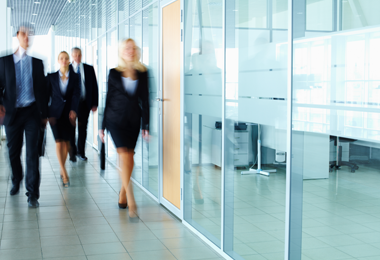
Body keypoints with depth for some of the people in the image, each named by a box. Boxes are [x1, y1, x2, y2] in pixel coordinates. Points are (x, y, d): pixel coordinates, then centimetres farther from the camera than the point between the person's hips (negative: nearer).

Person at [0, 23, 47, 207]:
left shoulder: (37, 63, 9)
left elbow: (42, 89, 10)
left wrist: (44, 114, 8)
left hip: (31, 112, 0)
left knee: (32, 152, -6)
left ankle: (32, 193, -4)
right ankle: (16, 182, 36)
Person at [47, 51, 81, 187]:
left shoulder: (75, 77, 4)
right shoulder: (51, 77, 5)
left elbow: (76, 94, -6)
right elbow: (47, 95, 5)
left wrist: (73, 110, -21)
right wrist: (46, 114, 0)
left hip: (69, 113, 1)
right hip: (55, 112, -1)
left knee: (66, 141, 6)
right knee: (59, 141, -11)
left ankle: (62, 169, 25)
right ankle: (64, 173, -12)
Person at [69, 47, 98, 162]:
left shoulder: (89, 69, 6)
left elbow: (94, 86, 7)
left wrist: (94, 103, 1)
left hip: (85, 104, 2)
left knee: (83, 129, 8)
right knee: (71, 129, 2)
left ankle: (81, 152, 20)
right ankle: (72, 153, 13)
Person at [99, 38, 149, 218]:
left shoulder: (142, 73, 6)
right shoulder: (114, 73, 4)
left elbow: (145, 100, 6)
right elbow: (108, 100, 7)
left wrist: (145, 126, 1)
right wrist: (103, 126, 7)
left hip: (134, 121, 2)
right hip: (116, 120, -2)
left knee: (129, 158, 8)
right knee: (125, 156, -14)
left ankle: (123, 195, 26)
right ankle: (131, 201, -15)